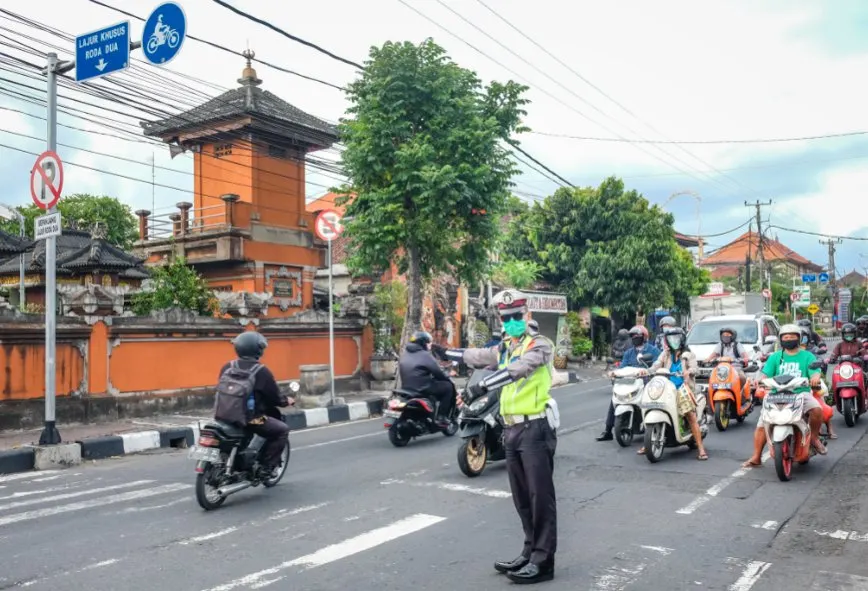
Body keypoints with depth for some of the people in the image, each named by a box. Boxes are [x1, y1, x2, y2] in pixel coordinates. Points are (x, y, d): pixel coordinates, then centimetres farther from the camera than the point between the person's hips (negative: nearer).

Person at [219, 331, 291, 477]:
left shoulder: (227, 368, 3)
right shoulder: (261, 371, -13)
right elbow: (274, 396, -6)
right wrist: (286, 401, 15)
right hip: (251, 419, -7)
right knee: (282, 430, 11)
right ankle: (268, 467, 6)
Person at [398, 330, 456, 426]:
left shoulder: (404, 354, 14)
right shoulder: (425, 355, -11)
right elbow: (438, 373, -10)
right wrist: (447, 378, 10)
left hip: (406, 388, 9)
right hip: (422, 389, -9)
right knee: (449, 386, 3)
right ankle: (441, 417, -1)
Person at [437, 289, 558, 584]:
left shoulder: (539, 344, -8)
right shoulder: (504, 348, 17)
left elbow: (516, 369, -25)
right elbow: (477, 356, 31)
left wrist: (482, 386, -33)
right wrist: (445, 352, 39)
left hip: (536, 428, -8)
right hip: (513, 429, 8)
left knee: (541, 496, -6)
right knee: (522, 497, 12)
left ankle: (543, 561, -2)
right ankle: (530, 552, 22)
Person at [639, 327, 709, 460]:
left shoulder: (688, 355, 11)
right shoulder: (665, 354, 19)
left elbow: (693, 369, -6)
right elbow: (656, 365, 6)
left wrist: (688, 371, -30)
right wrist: (647, 371, -15)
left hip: (682, 390, -3)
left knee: (692, 417, -14)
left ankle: (701, 449, -12)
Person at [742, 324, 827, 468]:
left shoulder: (807, 356, 11)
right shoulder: (775, 357, 15)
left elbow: (815, 372, -3)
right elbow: (765, 372, 4)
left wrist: (815, 377, -27)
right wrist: (759, 378, -19)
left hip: (801, 393, -1)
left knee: (817, 409, -32)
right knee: (761, 425, -10)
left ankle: (814, 437, -4)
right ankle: (756, 457, 0)